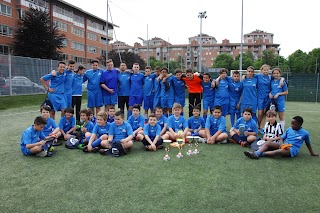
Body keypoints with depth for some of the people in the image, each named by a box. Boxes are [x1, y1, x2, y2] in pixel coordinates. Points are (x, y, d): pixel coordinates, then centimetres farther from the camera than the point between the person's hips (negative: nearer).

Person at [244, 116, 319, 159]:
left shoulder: (305, 133, 3)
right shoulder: (289, 129, 12)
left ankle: (260, 154, -39)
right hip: (284, 146, 5)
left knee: (280, 151, -38)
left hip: (292, 149, -5)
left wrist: (312, 153, 21)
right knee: (268, 142, -18)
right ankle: (257, 153, -41)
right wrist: (282, 144, -10)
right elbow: (282, 138, 11)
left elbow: (308, 143, 16)